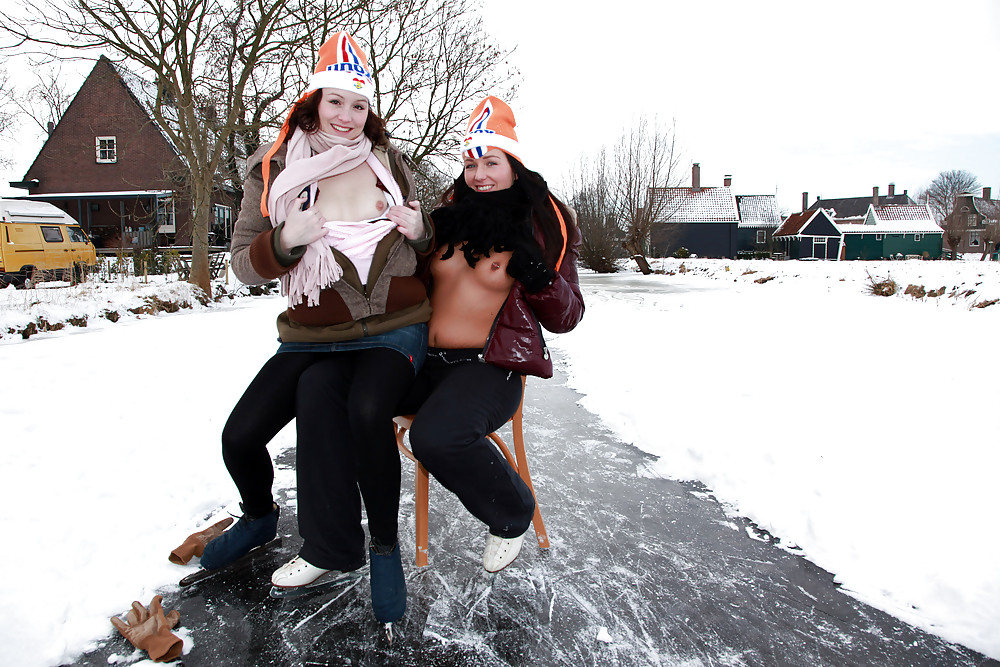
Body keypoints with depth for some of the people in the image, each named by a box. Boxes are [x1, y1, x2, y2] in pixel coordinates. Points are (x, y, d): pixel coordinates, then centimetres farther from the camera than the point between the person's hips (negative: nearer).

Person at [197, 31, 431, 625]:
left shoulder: (388, 163, 6)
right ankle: (260, 516, 31)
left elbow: (423, 248, 15)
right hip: (313, 336, 2)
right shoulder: (274, 170, 2)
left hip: (394, 328, -1)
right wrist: (285, 240, -22)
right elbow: (244, 263, 0)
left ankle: (383, 542, -7)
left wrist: (419, 229, -9)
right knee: (240, 435, -5)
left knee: (365, 409, -33)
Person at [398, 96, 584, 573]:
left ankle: (511, 515, -3)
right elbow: (420, 284, 24)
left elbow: (565, 319, 2)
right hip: (426, 362, 5)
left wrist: (541, 280, -18)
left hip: (490, 368, -5)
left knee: (436, 435, -33)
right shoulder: (450, 216, 12)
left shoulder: (544, 227, 1)